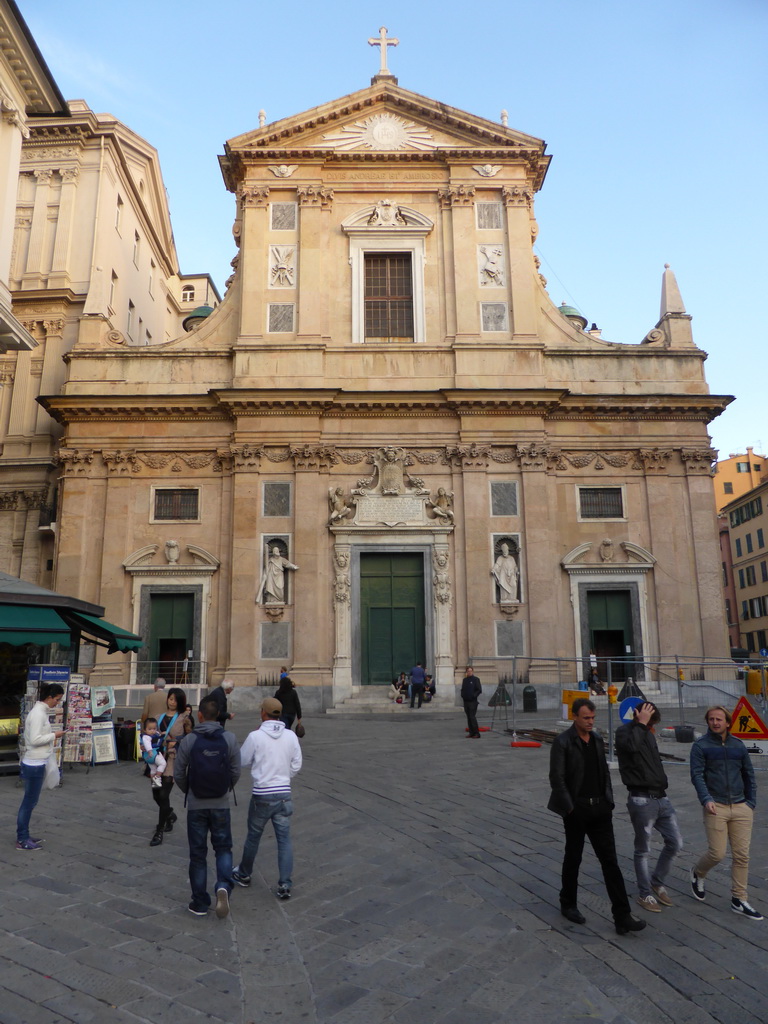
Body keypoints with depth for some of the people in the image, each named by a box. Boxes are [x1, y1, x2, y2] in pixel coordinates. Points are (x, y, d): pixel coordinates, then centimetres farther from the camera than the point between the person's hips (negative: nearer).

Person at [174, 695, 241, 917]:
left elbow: (179, 774, -4)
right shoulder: (229, 739, -8)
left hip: (196, 805, 0)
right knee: (223, 848, 16)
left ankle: (200, 903, 18)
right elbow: (236, 772, -3)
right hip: (221, 805, 1)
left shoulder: (188, 741, -10)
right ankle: (223, 886, -7)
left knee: (197, 853, 12)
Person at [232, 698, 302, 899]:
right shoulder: (291, 736, -5)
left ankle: (244, 875, 37)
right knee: (284, 839, 8)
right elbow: (296, 765, 2)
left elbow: (243, 762, -1)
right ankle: (285, 885, 8)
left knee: (253, 836, 18)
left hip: (261, 795, -2)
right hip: (284, 793, 2)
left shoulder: (255, 736, -14)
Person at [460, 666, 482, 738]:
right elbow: (462, 689, 22)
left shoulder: (475, 679, -3)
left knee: (472, 717, -11)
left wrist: (474, 695, -15)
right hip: (466, 701, 6)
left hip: (473, 701, -6)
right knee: (468, 718, 8)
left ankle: (477, 733, -8)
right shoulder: (464, 680, 14)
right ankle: (471, 733, 14)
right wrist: (462, 695, 5)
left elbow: (479, 690, -6)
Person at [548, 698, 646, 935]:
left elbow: (605, 772, 15)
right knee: (573, 859, 11)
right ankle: (568, 905, 30)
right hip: (576, 810, -5)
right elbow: (556, 778, -13)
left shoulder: (597, 740, 8)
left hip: (600, 809, 5)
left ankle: (622, 917, 6)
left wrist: (609, 801, 8)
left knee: (610, 861, 2)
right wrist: (569, 808, -14)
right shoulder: (563, 742, -12)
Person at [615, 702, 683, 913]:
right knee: (643, 850, 4)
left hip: (662, 798, 8)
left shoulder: (648, 735, 14)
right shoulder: (624, 732, -10)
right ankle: (644, 894, 21)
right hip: (641, 800, -7)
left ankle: (657, 882, 29)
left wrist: (663, 780, 11)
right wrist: (641, 723, -24)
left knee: (675, 843, 9)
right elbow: (631, 746, -33)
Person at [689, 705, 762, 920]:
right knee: (717, 853, -4)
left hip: (741, 808, 4)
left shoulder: (738, 745, 11)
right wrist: (706, 800, -22)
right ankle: (698, 873, 26)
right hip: (716, 808, -4)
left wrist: (751, 802, 9)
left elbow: (749, 774, 17)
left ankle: (739, 901, 16)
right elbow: (697, 775, -9)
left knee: (742, 855, 4)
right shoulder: (701, 746, -2)